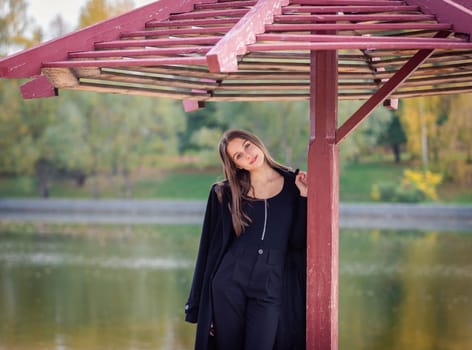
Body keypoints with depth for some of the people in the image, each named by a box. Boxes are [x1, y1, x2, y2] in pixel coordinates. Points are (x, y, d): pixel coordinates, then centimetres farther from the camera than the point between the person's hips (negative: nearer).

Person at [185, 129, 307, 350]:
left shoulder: (292, 185, 5)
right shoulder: (225, 193, 6)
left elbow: (299, 241, 0)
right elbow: (213, 248, 7)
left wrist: (304, 197, -9)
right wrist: (200, 306, 4)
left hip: (271, 288, -1)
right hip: (230, 282, 1)